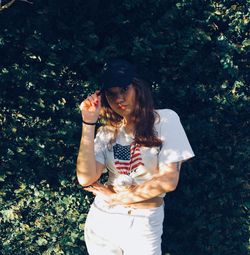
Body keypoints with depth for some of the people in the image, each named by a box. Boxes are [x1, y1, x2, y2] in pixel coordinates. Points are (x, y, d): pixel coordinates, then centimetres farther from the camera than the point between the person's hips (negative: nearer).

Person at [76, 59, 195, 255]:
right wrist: (89, 123, -11)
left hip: (144, 224, -3)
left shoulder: (165, 119, -6)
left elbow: (169, 180, -13)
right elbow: (86, 178, -10)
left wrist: (117, 196, -8)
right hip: (101, 220, 3)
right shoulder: (107, 132, 3)